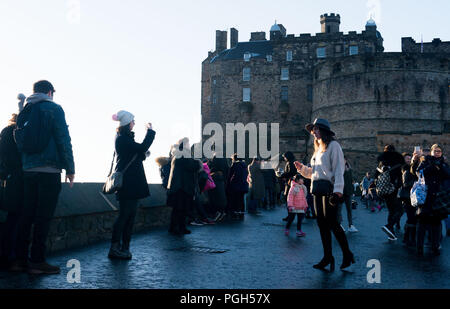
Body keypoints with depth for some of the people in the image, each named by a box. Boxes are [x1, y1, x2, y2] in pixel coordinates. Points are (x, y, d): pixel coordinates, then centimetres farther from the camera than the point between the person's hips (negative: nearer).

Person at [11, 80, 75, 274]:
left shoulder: (25, 111, 17)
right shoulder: (53, 109, -2)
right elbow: (64, 140, -8)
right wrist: (70, 168, -4)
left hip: (28, 169, 7)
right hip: (49, 169, -7)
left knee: (27, 214, 10)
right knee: (43, 216, -5)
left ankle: (20, 259, 11)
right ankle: (37, 261, -4)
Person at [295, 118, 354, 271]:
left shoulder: (333, 145, -3)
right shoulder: (318, 148, 22)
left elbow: (338, 169, -12)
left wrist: (337, 190, -20)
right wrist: (302, 168, 8)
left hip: (329, 189, -8)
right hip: (318, 190, 8)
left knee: (332, 223, -10)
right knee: (322, 224, 7)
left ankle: (347, 255, 4)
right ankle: (328, 257, 13)